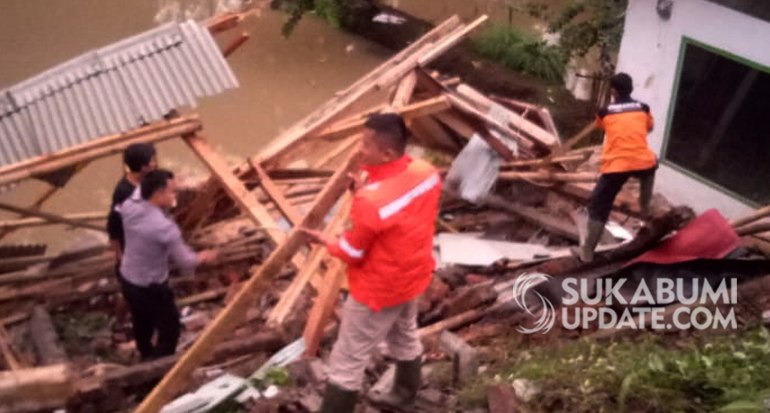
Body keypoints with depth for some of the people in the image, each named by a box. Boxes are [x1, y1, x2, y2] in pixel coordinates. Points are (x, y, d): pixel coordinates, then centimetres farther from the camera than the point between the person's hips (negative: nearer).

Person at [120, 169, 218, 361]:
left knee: (142, 324, 31)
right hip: (151, 289, -8)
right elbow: (186, 263, -24)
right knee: (169, 332, 12)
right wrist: (204, 257, -6)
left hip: (128, 281, 8)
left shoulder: (129, 207, -13)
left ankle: (147, 358, 56)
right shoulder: (164, 227, -33)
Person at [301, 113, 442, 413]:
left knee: (347, 361, 7)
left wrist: (324, 240, -1)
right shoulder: (427, 172, -14)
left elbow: (351, 252, -20)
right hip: (413, 275, 8)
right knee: (405, 337, 32)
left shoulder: (371, 201, -36)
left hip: (379, 289, -8)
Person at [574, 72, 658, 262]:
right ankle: (645, 208, 43)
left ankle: (587, 251, 4)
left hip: (616, 166, -3)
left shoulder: (606, 111, 7)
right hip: (643, 163, 3)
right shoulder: (643, 108, 11)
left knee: (598, 206, 6)